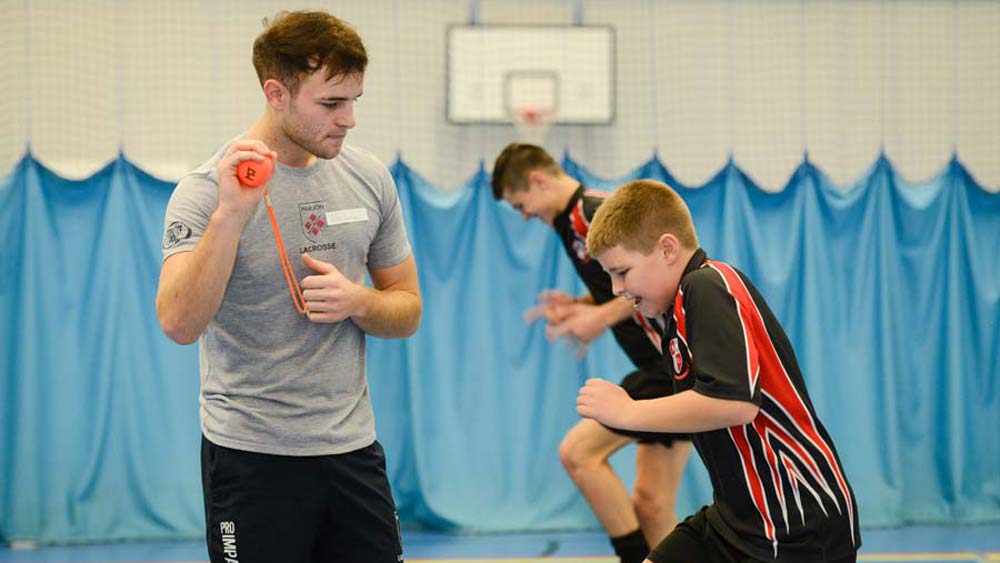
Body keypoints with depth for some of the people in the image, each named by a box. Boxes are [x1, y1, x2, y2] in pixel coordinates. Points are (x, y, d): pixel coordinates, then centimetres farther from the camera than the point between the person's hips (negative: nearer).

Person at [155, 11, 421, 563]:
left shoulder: (369, 178, 4)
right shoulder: (206, 190, -11)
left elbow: (407, 310, 12)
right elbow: (180, 323, -25)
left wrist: (357, 302, -9)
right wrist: (230, 214, -34)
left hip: (353, 449, 5)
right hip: (253, 456, -5)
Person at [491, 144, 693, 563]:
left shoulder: (592, 212, -14)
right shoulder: (574, 221, 17)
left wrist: (603, 315, -20)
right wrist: (578, 307, 10)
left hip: (671, 363, -10)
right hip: (666, 361, 10)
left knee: (578, 451, -13)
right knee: (651, 503, 9)